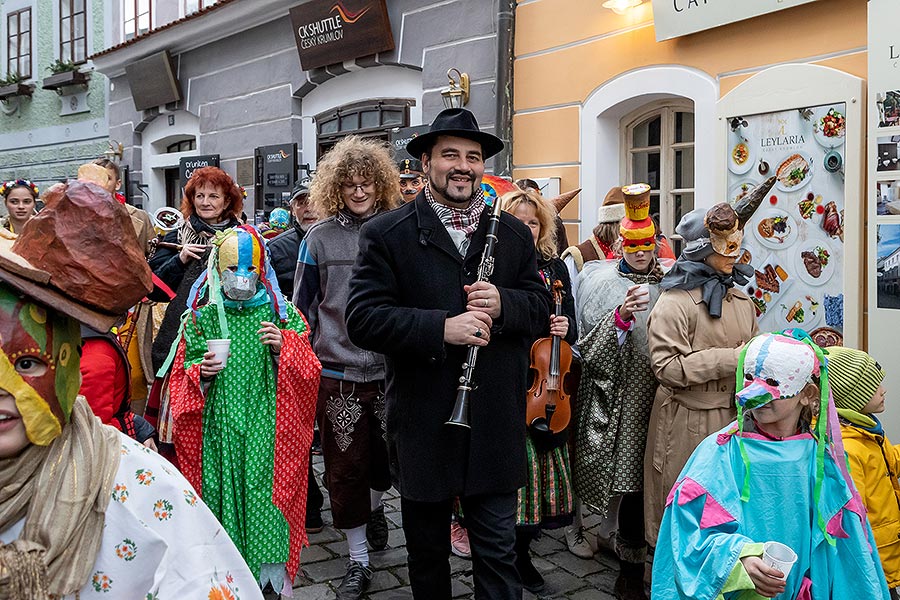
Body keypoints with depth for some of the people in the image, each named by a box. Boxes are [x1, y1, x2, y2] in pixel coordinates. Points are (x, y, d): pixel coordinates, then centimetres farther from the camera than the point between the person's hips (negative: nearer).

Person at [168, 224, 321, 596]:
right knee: (222, 490, 4)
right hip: (219, 424, 1)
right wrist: (201, 372, -10)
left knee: (266, 491, -2)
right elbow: (185, 371, 12)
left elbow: (308, 371, 3)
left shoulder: (282, 313, 5)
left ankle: (272, 575, 13)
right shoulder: (202, 317, 8)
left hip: (266, 425, -1)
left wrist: (285, 346, -15)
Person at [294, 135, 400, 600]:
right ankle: (358, 561, 21)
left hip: (389, 366, 1)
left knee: (384, 455, 15)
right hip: (337, 371, -1)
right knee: (344, 466, 6)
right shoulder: (319, 238, 1)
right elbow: (303, 306, 5)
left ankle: (374, 507, 48)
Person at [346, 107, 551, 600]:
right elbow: (362, 319, -12)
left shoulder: (514, 234, 8)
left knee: (498, 554, 10)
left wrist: (503, 304, -15)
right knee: (427, 554, 18)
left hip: (495, 428, 2)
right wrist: (441, 328, -23)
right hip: (423, 425, -1)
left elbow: (541, 310, 6)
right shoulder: (386, 234, -3)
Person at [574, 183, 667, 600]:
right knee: (631, 483, 0)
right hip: (622, 398, -2)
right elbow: (589, 347, -6)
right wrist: (621, 316, -19)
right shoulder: (602, 282, 3)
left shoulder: (669, 282, 10)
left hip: (662, 395, 3)